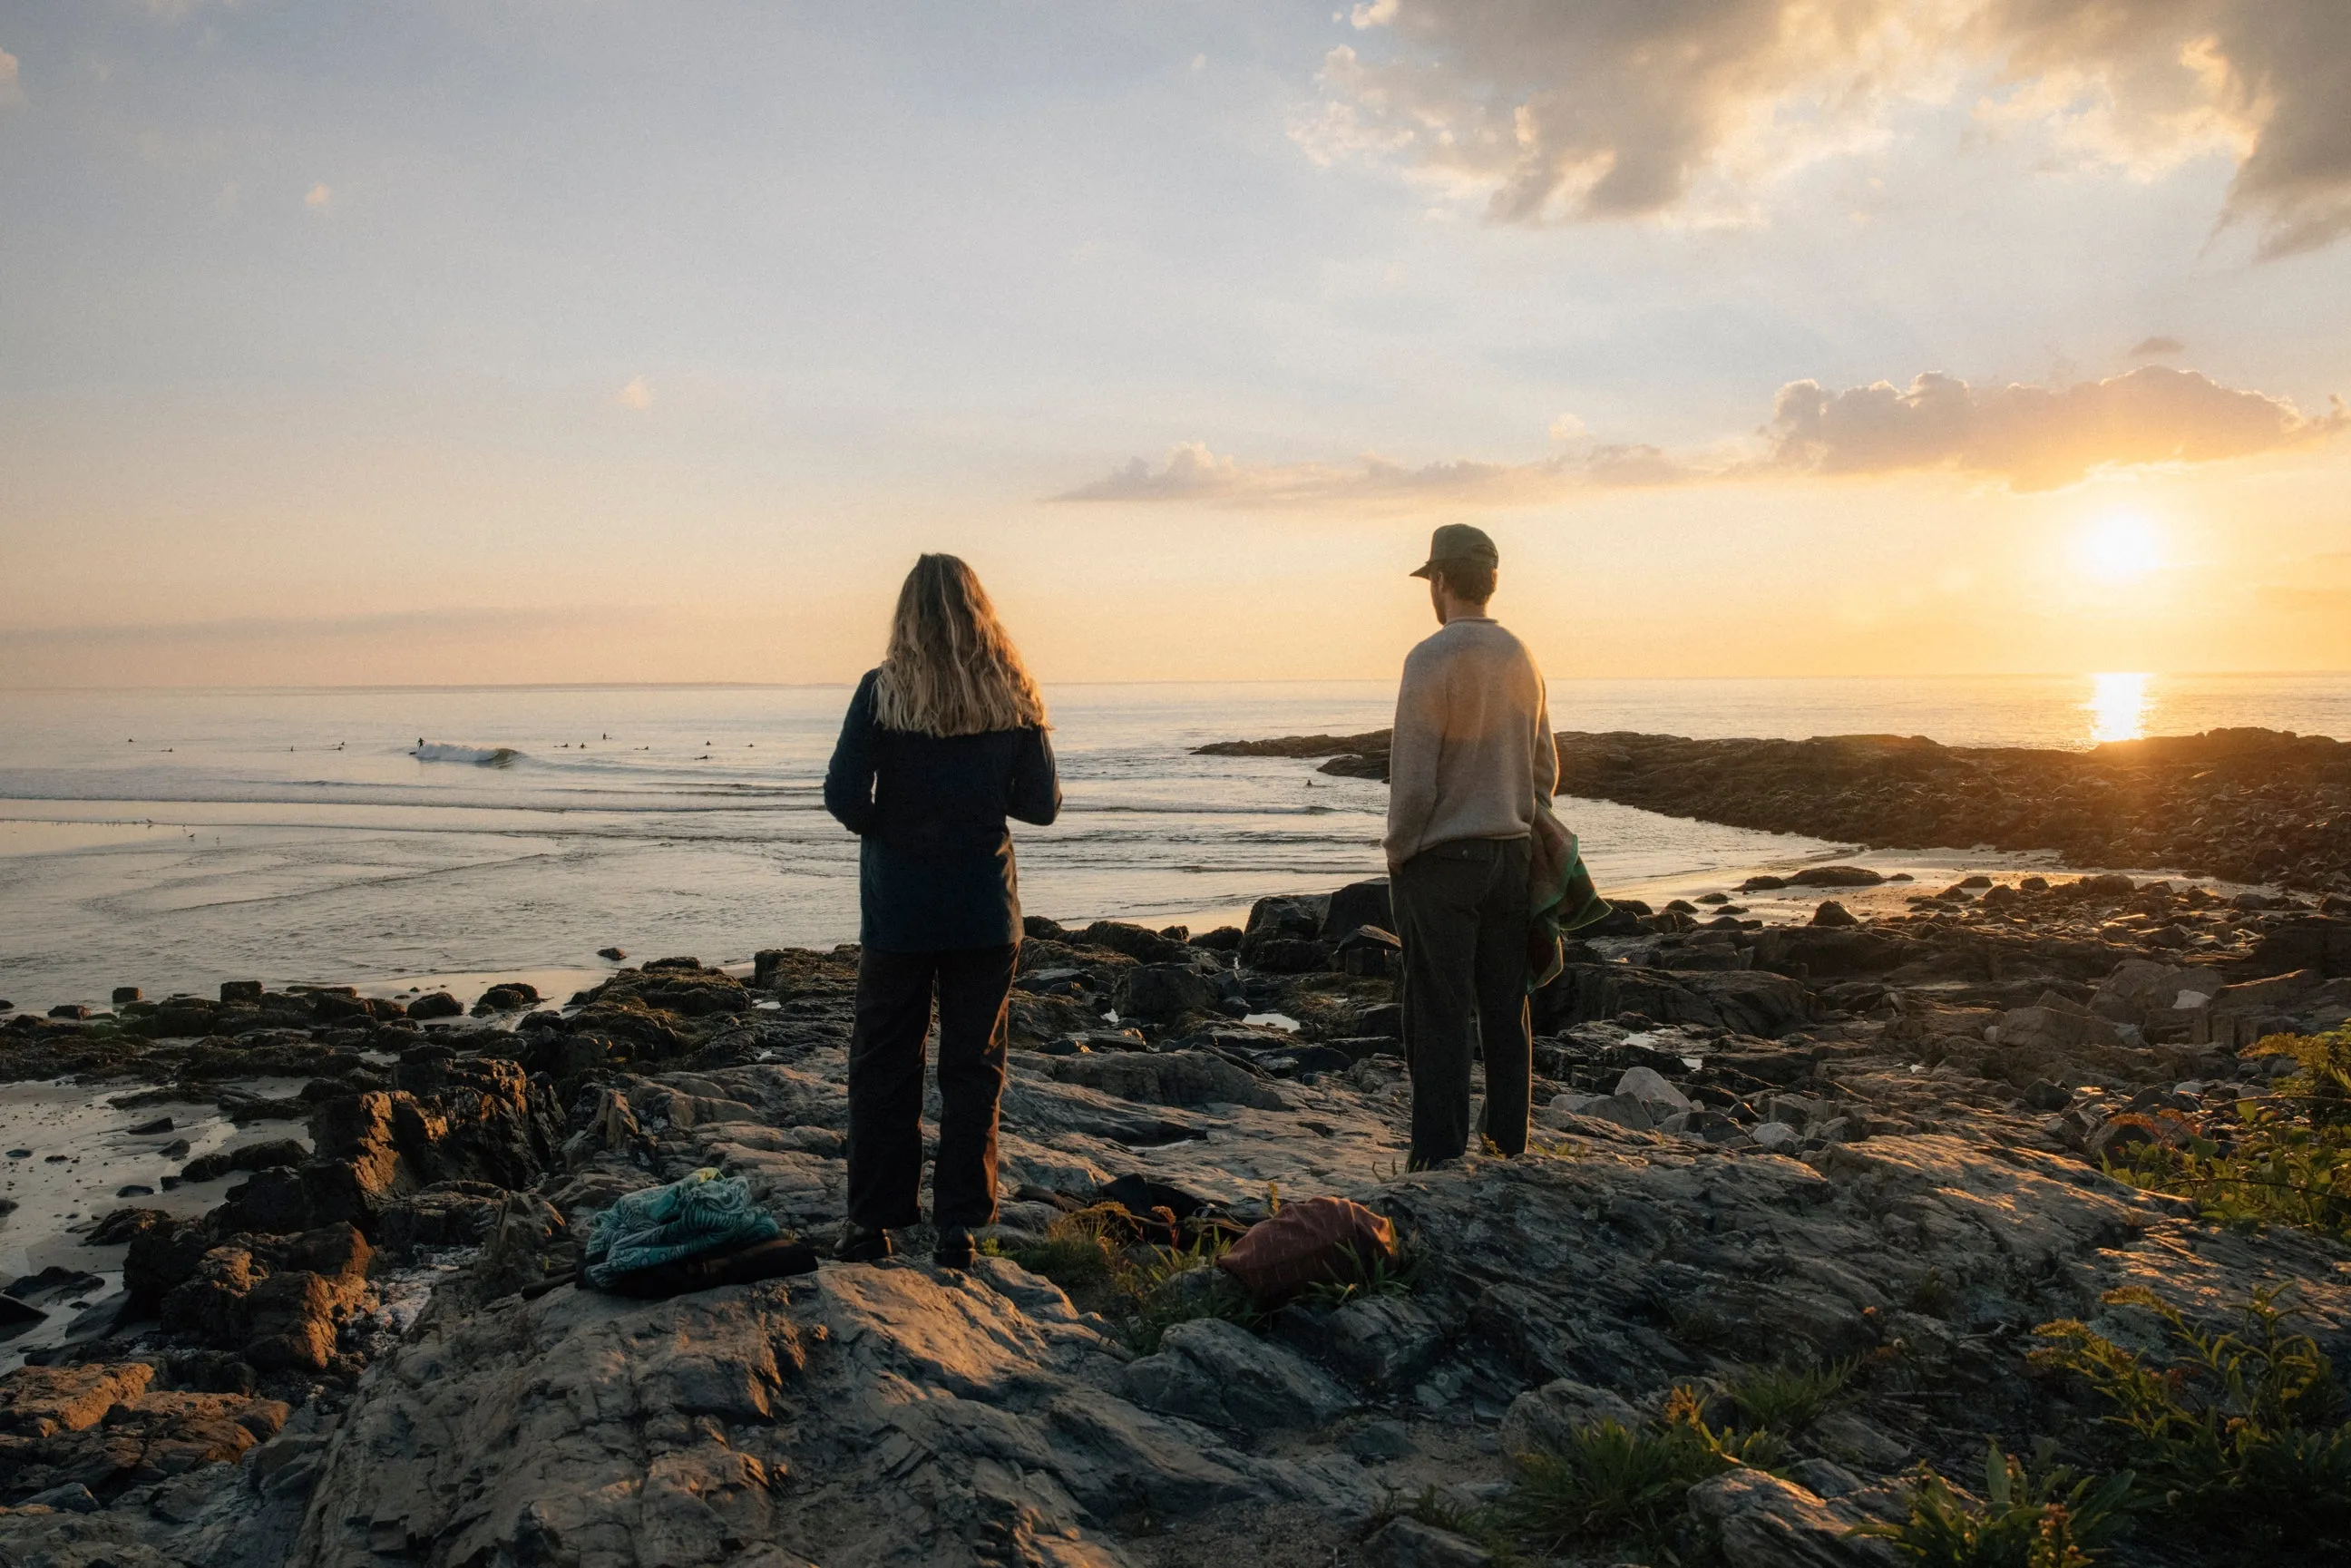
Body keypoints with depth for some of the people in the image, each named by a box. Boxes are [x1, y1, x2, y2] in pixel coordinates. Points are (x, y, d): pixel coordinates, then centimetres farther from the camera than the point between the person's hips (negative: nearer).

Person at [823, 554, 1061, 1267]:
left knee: (883, 1064, 11)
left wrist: (887, 831, 8)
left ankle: (872, 1222, 17)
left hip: (898, 912, -1)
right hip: (985, 912, 1)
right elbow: (1042, 805, -2)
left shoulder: (882, 691, -9)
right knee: (973, 1066, 10)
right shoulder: (1012, 695, -4)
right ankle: (959, 1225, 14)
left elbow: (844, 796, -12)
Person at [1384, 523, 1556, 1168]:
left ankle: (1440, 1158, 2)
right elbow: (1545, 768, 13)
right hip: (1510, 854, 7)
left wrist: (1398, 852, -3)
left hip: (1441, 860, -7)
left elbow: (1413, 779, -15)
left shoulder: (1431, 660, -13)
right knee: (1505, 1012, 11)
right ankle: (1509, 1146, 18)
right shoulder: (1520, 657, 8)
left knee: (1440, 1017, -2)